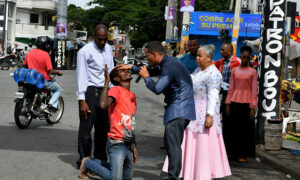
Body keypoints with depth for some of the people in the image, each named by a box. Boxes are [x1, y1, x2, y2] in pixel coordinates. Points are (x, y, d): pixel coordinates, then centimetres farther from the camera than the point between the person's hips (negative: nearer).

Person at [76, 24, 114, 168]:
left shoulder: (108, 49, 12)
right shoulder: (85, 52, -8)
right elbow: (81, 76, -10)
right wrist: (82, 100, -15)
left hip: (104, 91, 6)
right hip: (90, 92, -6)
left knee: (103, 127, 10)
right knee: (86, 127, -3)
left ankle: (100, 159, 21)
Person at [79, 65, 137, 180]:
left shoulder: (132, 96, 15)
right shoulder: (116, 90, -10)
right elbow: (103, 105, -32)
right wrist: (106, 82, -24)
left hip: (129, 145, 8)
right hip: (117, 145, -8)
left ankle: (94, 162, 30)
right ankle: (88, 163, 10)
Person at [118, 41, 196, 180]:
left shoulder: (169, 66, -16)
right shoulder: (167, 63, 16)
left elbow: (157, 89, -22)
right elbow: (153, 70, 31)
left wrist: (146, 77, -5)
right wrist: (132, 68, 23)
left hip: (178, 110, -10)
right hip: (180, 109, 10)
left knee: (173, 144, -15)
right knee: (170, 143, 14)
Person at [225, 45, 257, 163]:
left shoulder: (252, 71, 2)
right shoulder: (234, 71, 9)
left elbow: (254, 90, -1)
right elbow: (231, 88, 9)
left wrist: (253, 107, -7)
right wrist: (228, 104, 4)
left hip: (246, 103, -2)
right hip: (235, 102, 2)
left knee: (246, 129, 0)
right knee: (236, 128, 5)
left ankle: (243, 154, 8)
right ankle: (236, 153, 15)